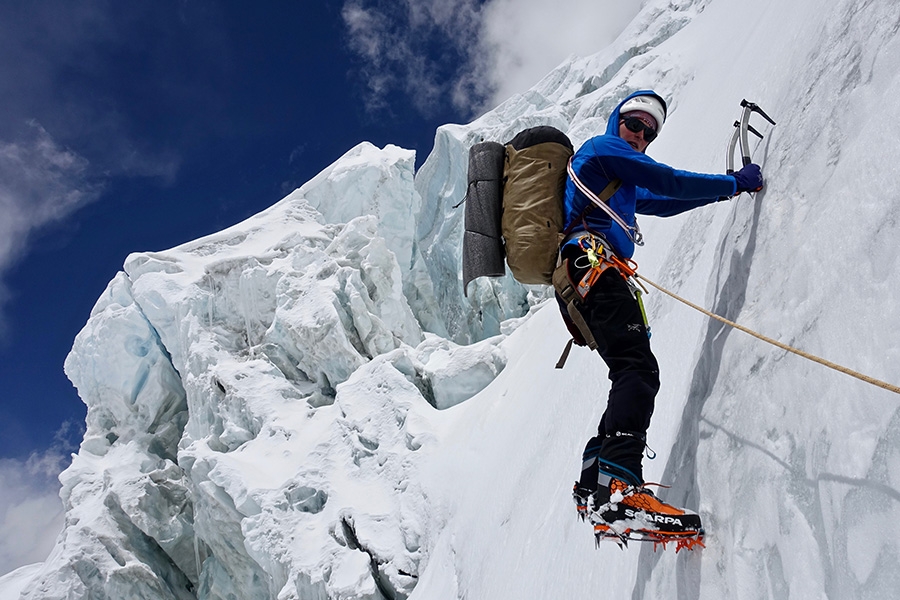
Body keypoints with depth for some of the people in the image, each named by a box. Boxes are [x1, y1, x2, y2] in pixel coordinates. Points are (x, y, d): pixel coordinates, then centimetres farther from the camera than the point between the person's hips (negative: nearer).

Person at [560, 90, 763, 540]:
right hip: (595, 263, -10)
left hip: (577, 281, 10)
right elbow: (670, 182, 4)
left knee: (632, 376, 5)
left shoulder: (619, 180, 37)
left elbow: (660, 203, 40)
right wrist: (736, 182, 13)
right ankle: (619, 485, -39)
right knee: (639, 369, -23)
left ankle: (593, 485, 2)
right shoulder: (603, 147, 9)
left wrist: (722, 191, 36)